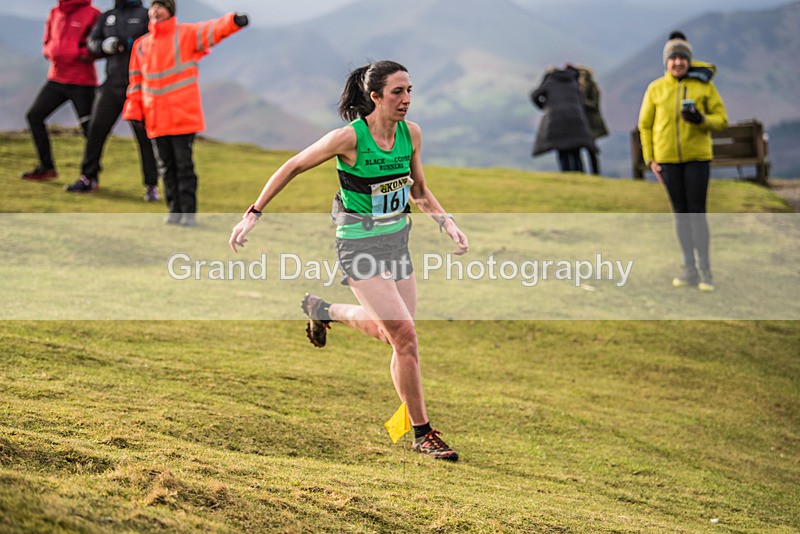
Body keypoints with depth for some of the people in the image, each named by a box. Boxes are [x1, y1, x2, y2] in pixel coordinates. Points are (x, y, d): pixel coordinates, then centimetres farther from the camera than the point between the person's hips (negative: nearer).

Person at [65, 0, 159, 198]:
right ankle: (89, 178, 16)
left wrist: (129, 43, -16)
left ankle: (152, 186, 1)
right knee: (96, 130, 4)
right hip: (112, 83, 4)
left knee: (145, 136, -5)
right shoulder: (107, 17, 17)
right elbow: (92, 42, 10)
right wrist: (106, 45, -10)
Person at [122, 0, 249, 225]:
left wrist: (234, 21, -39)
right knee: (168, 166, 8)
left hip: (183, 115, -5)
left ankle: (188, 212, 0)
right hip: (156, 118, 5)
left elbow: (212, 30, -19)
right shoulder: (141, 44, 13)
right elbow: (136, 79, 16)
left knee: (184, 165, -4)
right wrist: (133, 110, 9)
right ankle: (175, 210, 14)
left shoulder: (186, 35, -2)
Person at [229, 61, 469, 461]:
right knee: (404, 336, -13)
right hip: (359, 245, -7)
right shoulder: (349, 138, -18)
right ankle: (422, 434, -1)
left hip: (397, 240, 7)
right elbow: (292, 168, -7)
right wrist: (253, 214, -6)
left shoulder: (411, 133, -2)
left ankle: (322, 311, 42)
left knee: (386, 331, 14)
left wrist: (446, 222, -3)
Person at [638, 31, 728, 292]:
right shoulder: (655, 89, 2)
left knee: (697, 211, -5)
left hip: (697, 157, -2)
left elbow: (721, 119, 0)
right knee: (681, 212, 8)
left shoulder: (704, 84, -2)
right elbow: (645, 125, 8)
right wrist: (650, 159, 2)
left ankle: (704, 270, 0)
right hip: (668, 159, 2)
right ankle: (689, 267, 15)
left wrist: (702, 119, -21)